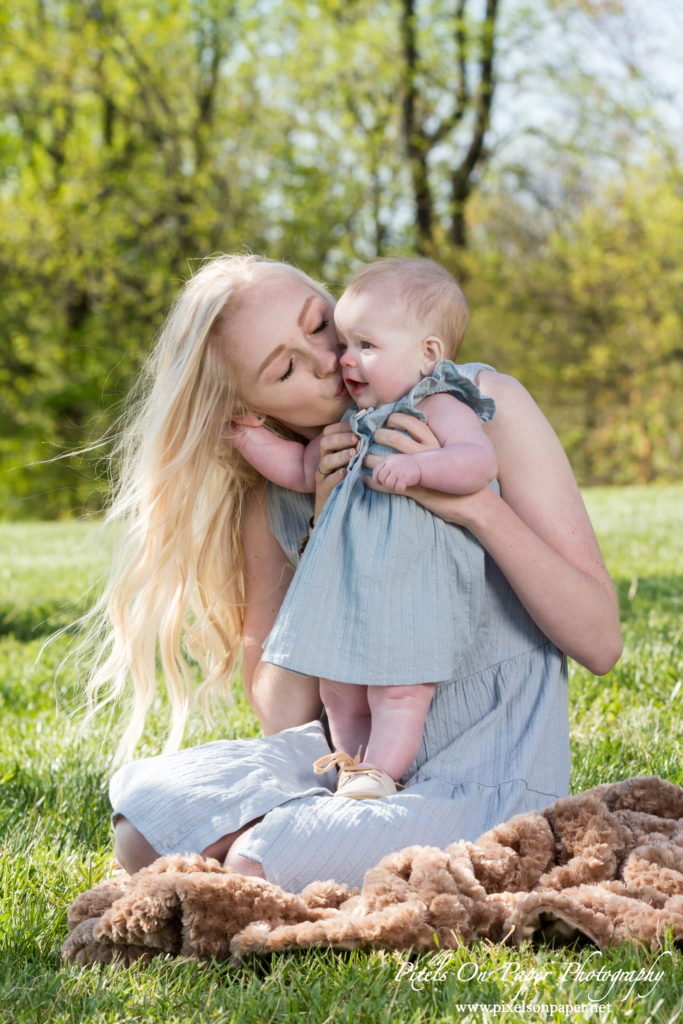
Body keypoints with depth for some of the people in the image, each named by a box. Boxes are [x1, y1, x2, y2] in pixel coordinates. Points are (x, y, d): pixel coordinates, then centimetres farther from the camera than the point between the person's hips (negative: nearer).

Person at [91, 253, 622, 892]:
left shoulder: (481, 404, -7)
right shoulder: (270, 501, 5)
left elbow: (599, 643, -11)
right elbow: (281, 717, -2)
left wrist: (475, 506, -25)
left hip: (490, 773, -4)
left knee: (258, 869, -26)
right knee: (144, 821, -18)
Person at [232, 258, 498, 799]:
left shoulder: (440, 409, -7)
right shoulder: (354, 422, 17)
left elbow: (480, 460, -24)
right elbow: (303, 469, 28)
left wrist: (418, 466, -36)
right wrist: (251, 437, 20)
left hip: (413, 587, -8)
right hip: (348, 587, 8)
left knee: (398, 692, -11)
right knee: (340, 693, 12)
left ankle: (376, 775, -11)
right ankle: (352, 771, 21)